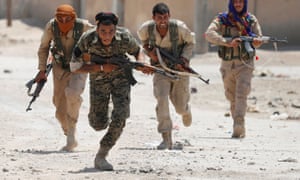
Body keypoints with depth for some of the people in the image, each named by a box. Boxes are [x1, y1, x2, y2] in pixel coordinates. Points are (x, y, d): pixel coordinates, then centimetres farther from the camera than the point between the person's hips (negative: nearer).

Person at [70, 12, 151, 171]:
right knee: (99, 124, 2)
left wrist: (141, 65, -22)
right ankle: (100, 119, 44)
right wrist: (102, 68, -28)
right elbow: (74, 67, -19)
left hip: (121, 77, 0)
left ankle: (101, 156, -5)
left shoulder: (125, 37, -23)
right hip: (98, 79, 0)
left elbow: (137, 51, 0)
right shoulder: (87, 40, -27)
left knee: (120, 116, -19)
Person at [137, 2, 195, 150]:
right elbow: (142, 37, 9)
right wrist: (149, 51, -10)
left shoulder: (179, 27, -23)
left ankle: (186, 109, 49)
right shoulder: (146, 28, -17)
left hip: (180, 69, -1)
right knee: (161, 99, -22)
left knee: (180, 106, 7)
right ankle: (166, 138, -17)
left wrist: (184, 59, -18)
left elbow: (190, 41, -4)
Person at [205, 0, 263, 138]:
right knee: (232, 97, 10)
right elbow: (209, 34, -16)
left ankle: (238, 126, -27)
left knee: (241, 95, -18)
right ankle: (240, 129, 23)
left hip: (245, 64, -2)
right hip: (227, 64, 2)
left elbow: (258, 40, 4)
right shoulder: (222, 19, 0)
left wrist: (256, 41, -22)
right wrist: (227, 42, -29)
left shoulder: (251, 20, 5)